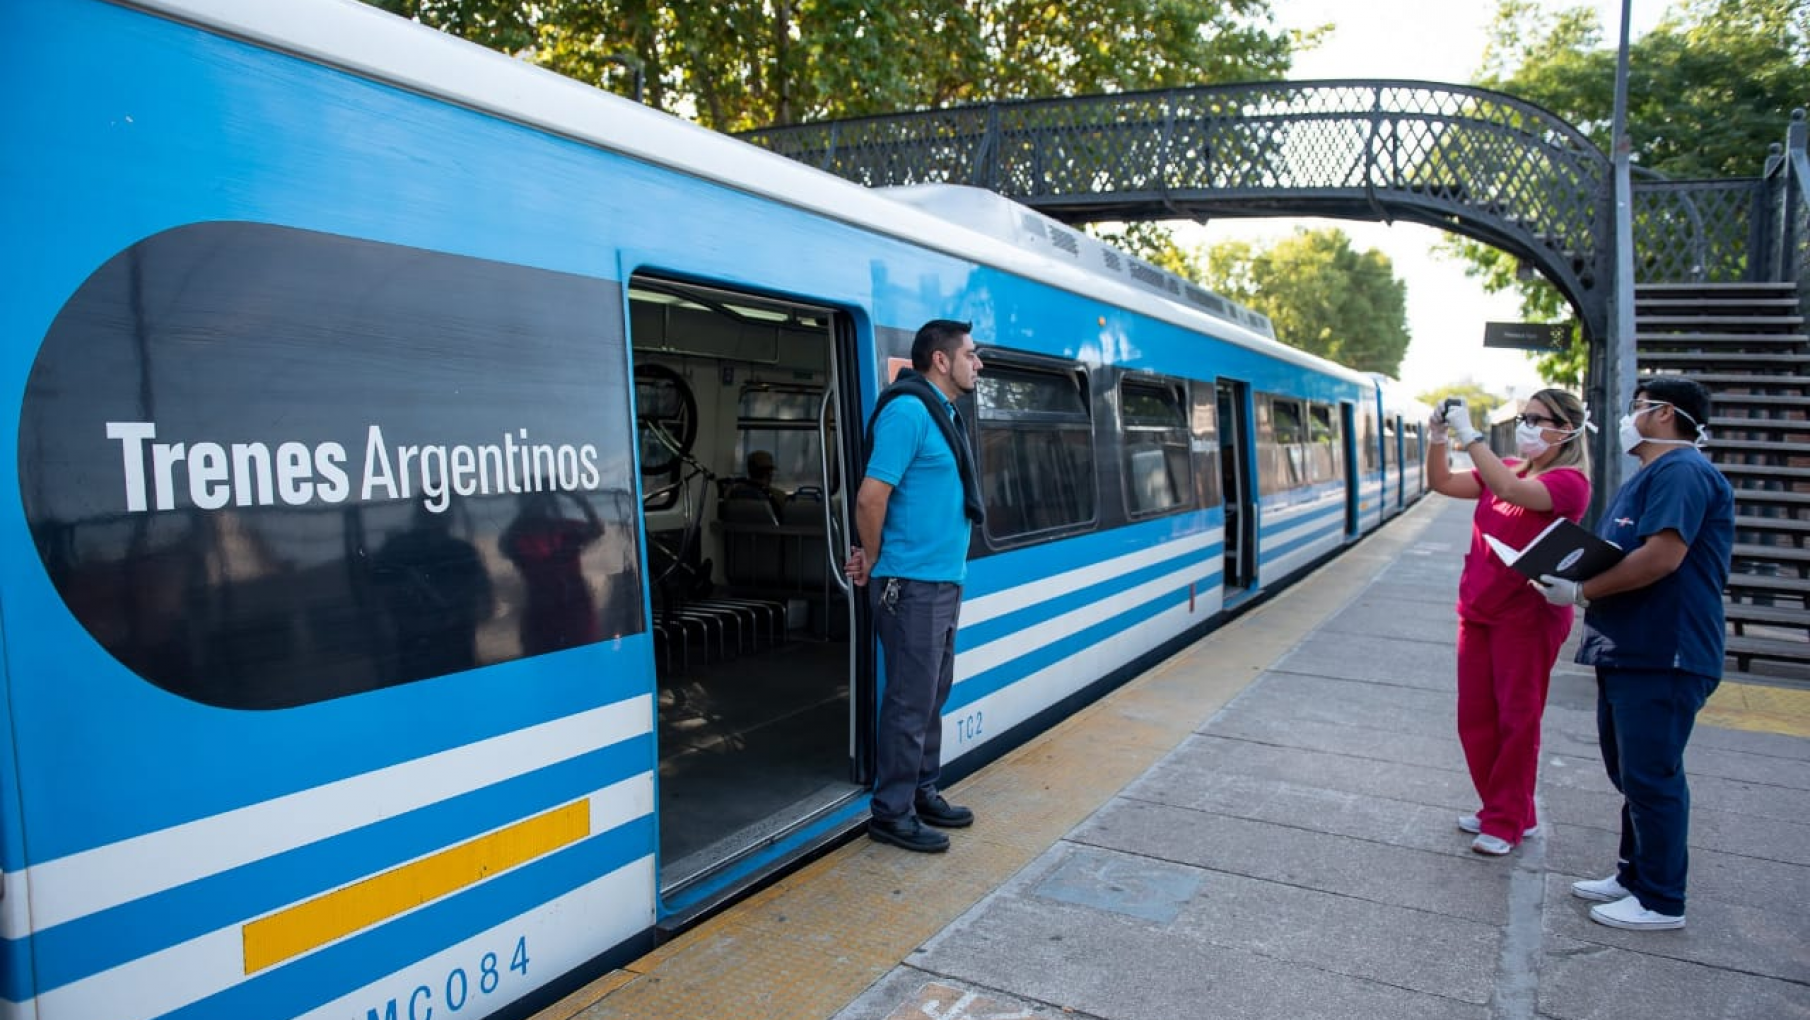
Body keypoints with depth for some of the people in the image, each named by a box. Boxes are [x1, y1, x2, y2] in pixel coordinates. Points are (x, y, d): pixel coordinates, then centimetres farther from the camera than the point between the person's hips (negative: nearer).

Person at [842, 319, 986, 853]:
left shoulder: (945, 414, 14)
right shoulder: (908, 411, -16)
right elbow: (871, 496, -20)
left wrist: (877, 556, 10)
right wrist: (875, 562, -6)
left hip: (945, 580, 9)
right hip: (913, 584, -9)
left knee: (933, 694, 17)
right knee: (911, 701, -2)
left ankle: (922, 793, 30)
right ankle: (892, 813, 11)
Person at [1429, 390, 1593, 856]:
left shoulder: (1568, 481, -11)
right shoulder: (1508, 469, 10)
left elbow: (1510, 491, -30)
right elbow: (1442, 483, 8)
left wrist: (1469, 434, -27)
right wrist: (1438, 437, -7)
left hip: (1528, 616, -7)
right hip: (1477, 609, 7)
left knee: (1517, 720, 3)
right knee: (1474, 718, 12)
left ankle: (1506, 822, 15)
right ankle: (1507, 809, 27)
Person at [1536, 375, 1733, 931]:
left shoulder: (1681, 471, -15)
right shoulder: (1649, 475, 21)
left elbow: (1662, 556, -26)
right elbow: (1610, 554, 21)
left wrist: (1581, 590, -18)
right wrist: (1563, 572, 4)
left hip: (1663, 656, -11)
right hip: (1627, 652, 11)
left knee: (1651, 777, -2)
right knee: (1631, 773, 19)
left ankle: (1660, 901, 11)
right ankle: (1634, 875, 32)